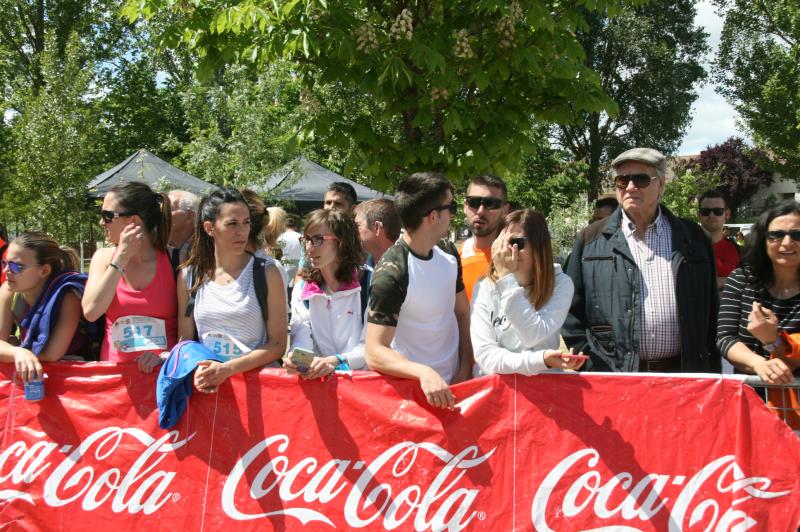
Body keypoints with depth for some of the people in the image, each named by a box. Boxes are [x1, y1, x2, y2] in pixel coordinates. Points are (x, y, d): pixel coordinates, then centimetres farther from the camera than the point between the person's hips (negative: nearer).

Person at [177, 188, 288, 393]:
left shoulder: (267, 273, 2)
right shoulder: (188, 276, 9)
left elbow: (277, 345, 0)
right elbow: (186, 339, 14)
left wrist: (228, 369, -11)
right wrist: (198, 369, -6)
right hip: (206, 386, 2)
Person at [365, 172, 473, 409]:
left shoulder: (448, 253, 4)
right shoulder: (391, 274, -18)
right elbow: (375, 354, -21)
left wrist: (466, 369, 0)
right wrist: (423, 372, -36)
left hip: (452, 386, 5)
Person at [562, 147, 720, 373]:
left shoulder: (692, 240, 10)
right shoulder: (592, 240, 7)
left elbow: (711, 311, 11)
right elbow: (572, 313, 6)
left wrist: (710, 375, 5)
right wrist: (588, 362, -4)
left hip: (681, 378, 1)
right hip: (612, 377, -1)